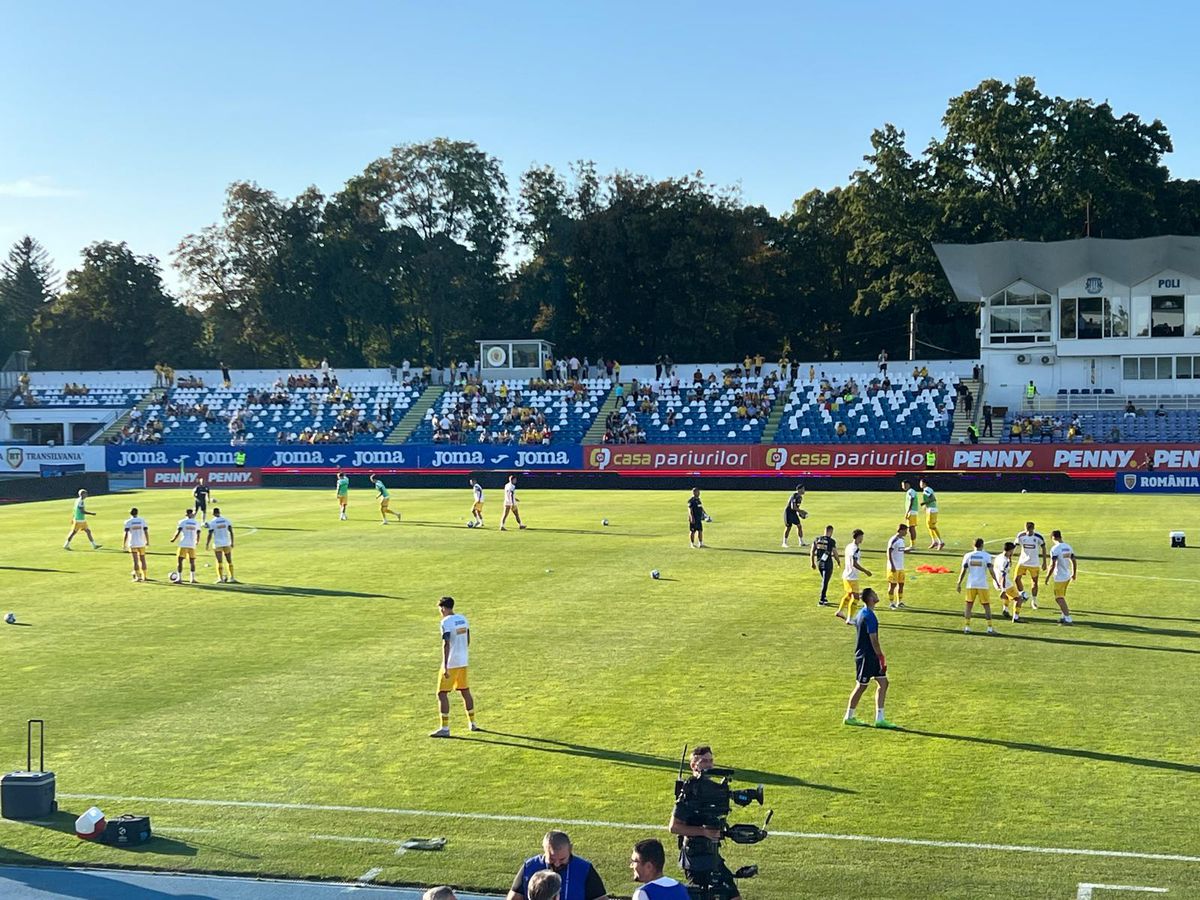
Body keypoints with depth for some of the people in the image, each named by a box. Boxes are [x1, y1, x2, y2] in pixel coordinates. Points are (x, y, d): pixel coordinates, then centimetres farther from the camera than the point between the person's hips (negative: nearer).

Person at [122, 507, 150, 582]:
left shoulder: (128, 522, -3)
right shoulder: (142, 520, 3)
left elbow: (126, 533, -9)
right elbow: (146, 531, 0)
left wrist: (124, 544, -5)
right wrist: (148, 542, 9)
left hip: (133, 544, -2)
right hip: (142, 543, 2)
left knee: (135, 561, -1)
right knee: (143, 560, 13)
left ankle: (138, 577, -8)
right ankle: (144, 577, 17)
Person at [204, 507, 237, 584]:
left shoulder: (212, 522, -6)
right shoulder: (226, 520, 3)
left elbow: (210, 535, -9)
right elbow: (231, 532, 2)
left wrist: (207, 544, -1)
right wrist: (232, 542, 8)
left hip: (217, 545, -3)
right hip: (227, 544, 3)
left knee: (219, 562, 2)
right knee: (229, 561, 10)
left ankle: (221, 578, 2)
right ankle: (232, 578, 10)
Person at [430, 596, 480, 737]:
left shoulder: (446, 622, -15)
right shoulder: (463, 619, 8)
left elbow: (446, 644, -22)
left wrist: (445, 666, -24)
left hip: (451, 663, -8)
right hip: (463, 662, 8)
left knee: (442, 694, -3)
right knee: (465, 691, 19)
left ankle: (445, 728, -7)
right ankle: (472, 723, 27)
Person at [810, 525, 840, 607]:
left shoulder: (817, 540, 3)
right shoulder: (831, 541, -11)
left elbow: (812, 552, 5)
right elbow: (835, 554, -8)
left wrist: (812, 563, 17)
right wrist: (838, 561, 11)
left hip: (819, 563, 5)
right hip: (828, 563, -5)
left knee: (824, 580, 23)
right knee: (825, 582, 1)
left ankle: (824, 597, 27)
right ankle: (821, 601, 0)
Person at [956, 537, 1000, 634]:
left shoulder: (968, 556, 2)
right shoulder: (986, 556, -3)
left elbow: (963, 571, 0)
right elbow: (991, 571, -7)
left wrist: (959, 584, 6)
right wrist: (997, 582, 2)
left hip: (971, 585, 2)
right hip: (982, 585, -2)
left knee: (969, 605, 11)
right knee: (986, 606, 6)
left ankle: (967, 627, 8)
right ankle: (990, 628, 5)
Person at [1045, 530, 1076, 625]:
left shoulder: (1055, 548, -17)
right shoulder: (1068, 547, 7)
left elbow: (1052, 565, -20)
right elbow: (1074, 562, 13)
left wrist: (1047, 576, -9)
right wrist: (1074, 574, 26)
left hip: (1060, 577, -8)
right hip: (1068, 576, 8)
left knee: (1059, 598, -3)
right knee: (1061, 597, 22)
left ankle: (1068, 619, -8)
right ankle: (1064, 617, 27)